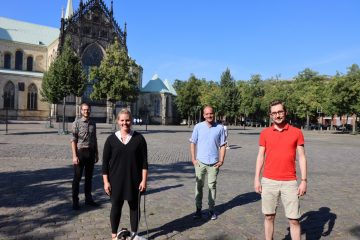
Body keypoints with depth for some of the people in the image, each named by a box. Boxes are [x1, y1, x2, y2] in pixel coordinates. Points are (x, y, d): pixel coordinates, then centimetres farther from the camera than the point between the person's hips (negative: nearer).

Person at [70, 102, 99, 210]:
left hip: (91, 152, 5)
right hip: (80, 151, -5)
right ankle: (75, 201, 15)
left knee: (89, 177, 14)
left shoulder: (93, 123, 8)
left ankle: (88, 198, 27)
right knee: (77, 178, 4)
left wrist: (96, 154, 13)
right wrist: (74, 156, -15)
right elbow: (73, 140, -10)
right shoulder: (77, 123, -6)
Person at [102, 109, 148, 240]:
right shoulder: (111, 139, -2)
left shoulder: (139, 138, -4)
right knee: (116, 206, 10)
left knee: (134, 206, 11)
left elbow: (144, 161, -3)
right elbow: (105, 162, 0)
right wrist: (106, 181, -3)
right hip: (116, 180, 0)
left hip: (134, 180, 0)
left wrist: (144, 180, -7)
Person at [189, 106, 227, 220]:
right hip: (200, 162, 0)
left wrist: (221, 160, -3)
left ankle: (212, 210, 20)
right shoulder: (198, 127, 0)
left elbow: (222, 145, 3)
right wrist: (193, 158, -2)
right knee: (199, 185, 8)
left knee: (212, 186, 8)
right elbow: (193, 143, 3)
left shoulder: (220, 128, 1)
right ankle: (198, 209, 19)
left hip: (214, 162, 0)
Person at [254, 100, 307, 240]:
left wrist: (304, 180, -4)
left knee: (294, 219, 5)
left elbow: (302, 157, 2)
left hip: (290, 182, -1)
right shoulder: (265, 133, 3)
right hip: (268, 181, 1)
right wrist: (257, 179, 1)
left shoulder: (296, 132, 0)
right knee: (269, 217, 12)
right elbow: (260, 156, 6)